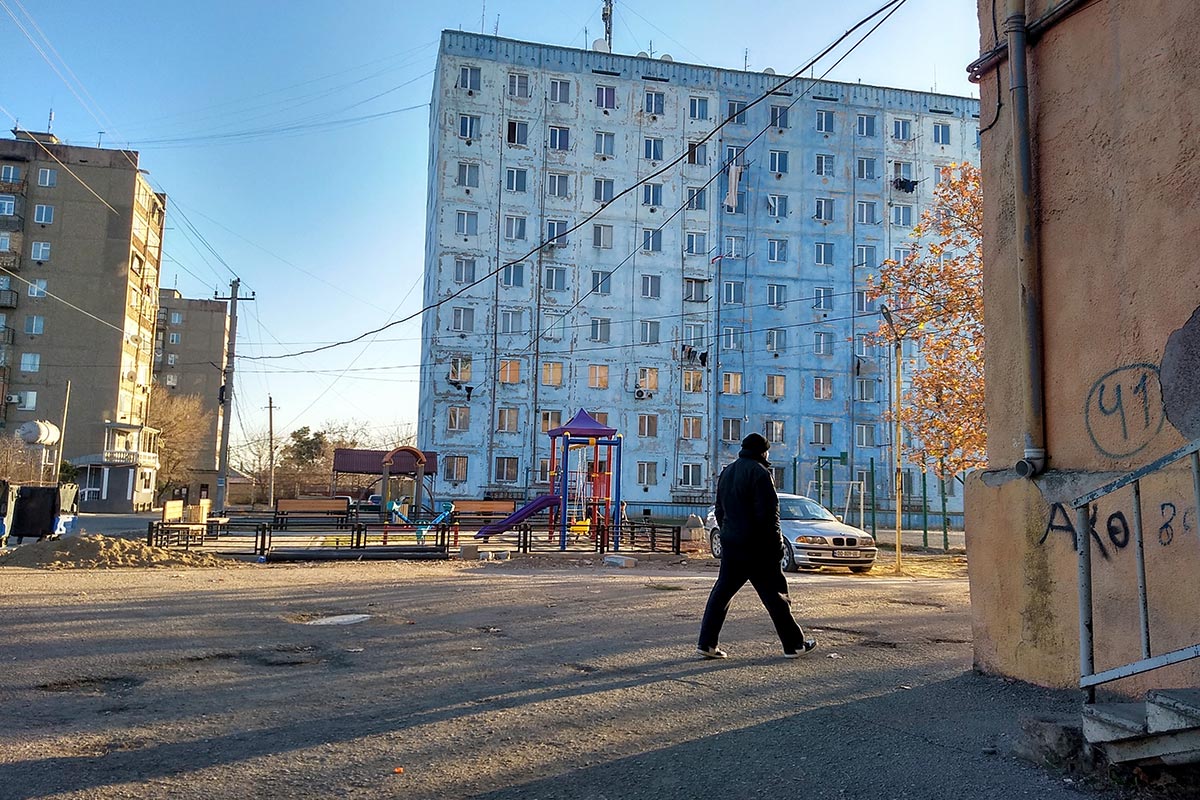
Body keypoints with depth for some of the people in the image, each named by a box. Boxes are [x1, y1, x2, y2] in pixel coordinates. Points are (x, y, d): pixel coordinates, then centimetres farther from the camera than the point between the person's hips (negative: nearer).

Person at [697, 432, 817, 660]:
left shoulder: (727, 472, 14)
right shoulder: (759, 472, -12)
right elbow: (768, 512, -17)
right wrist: (777, 544, -12)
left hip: (730, 544, 7)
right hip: (756, 547, -7)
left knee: (722, 591, 9)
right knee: (775, 594, 3)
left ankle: (707, 643, 5)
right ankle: (794, 644, 11)